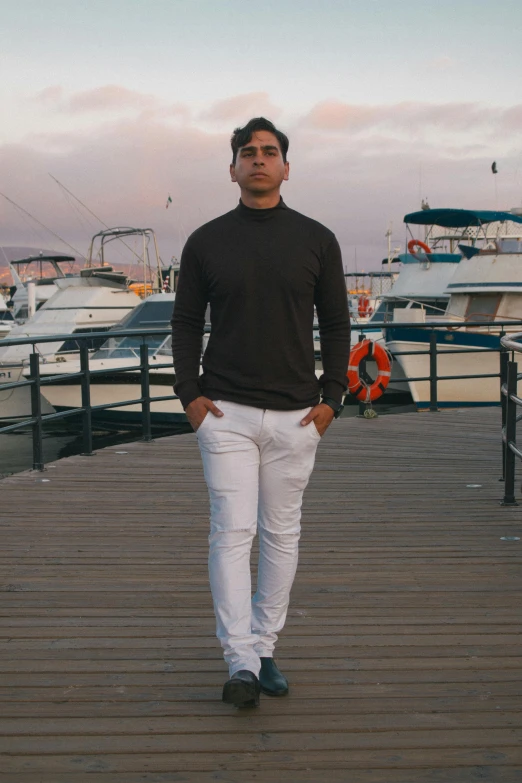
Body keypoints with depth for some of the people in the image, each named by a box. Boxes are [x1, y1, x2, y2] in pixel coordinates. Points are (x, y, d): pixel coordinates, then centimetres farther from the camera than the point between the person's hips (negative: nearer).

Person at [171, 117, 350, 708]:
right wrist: (189, 393, -3)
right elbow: (185, 323, 8)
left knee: (281, 535, 9)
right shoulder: (206, 242, 4)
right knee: (232, 532, -8)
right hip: (225, 413, -1)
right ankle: (240, 663, -5)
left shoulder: (316, 240, 5)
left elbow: (336, 325, 9)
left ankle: (264, 648, 22)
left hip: (295, 415, 2)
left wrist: (331, 397, 0)